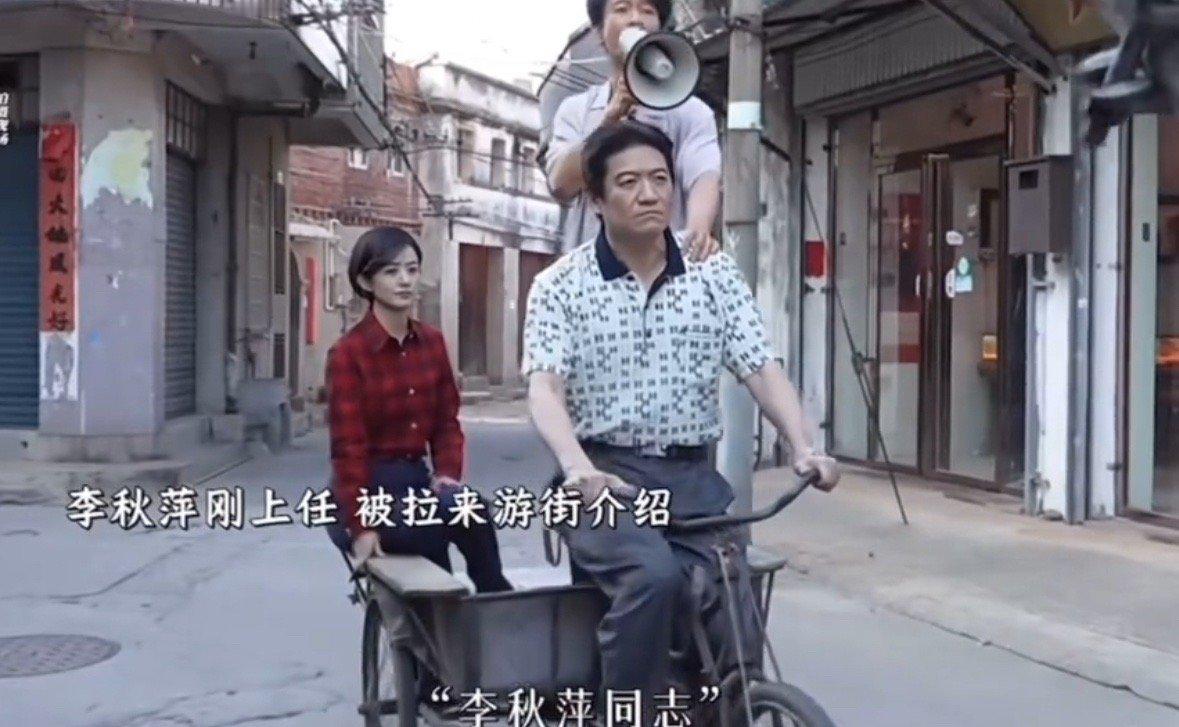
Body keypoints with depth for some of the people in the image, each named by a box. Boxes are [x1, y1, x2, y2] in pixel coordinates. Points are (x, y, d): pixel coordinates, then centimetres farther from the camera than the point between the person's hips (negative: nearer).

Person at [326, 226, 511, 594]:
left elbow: (447, 420, 9)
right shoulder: (348, 352, -12)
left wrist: (448, 473, -9)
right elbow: (349, 446, -15)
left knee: (467, 506, -29)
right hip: (369, 491, -5)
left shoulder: (432, 341, 6)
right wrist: (362, 525, -19)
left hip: (416, 480, 5)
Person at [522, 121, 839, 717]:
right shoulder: (560, 285, -1)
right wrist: (577, 467, -34)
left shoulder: (716, 276, 6)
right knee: (652, 577, -32)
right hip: (604, 481, -3)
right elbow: (546, 387, -14)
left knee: (737, 631, -9)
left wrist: (803, 448, -19)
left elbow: (762, 371, 0)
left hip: (693, 478, 3)